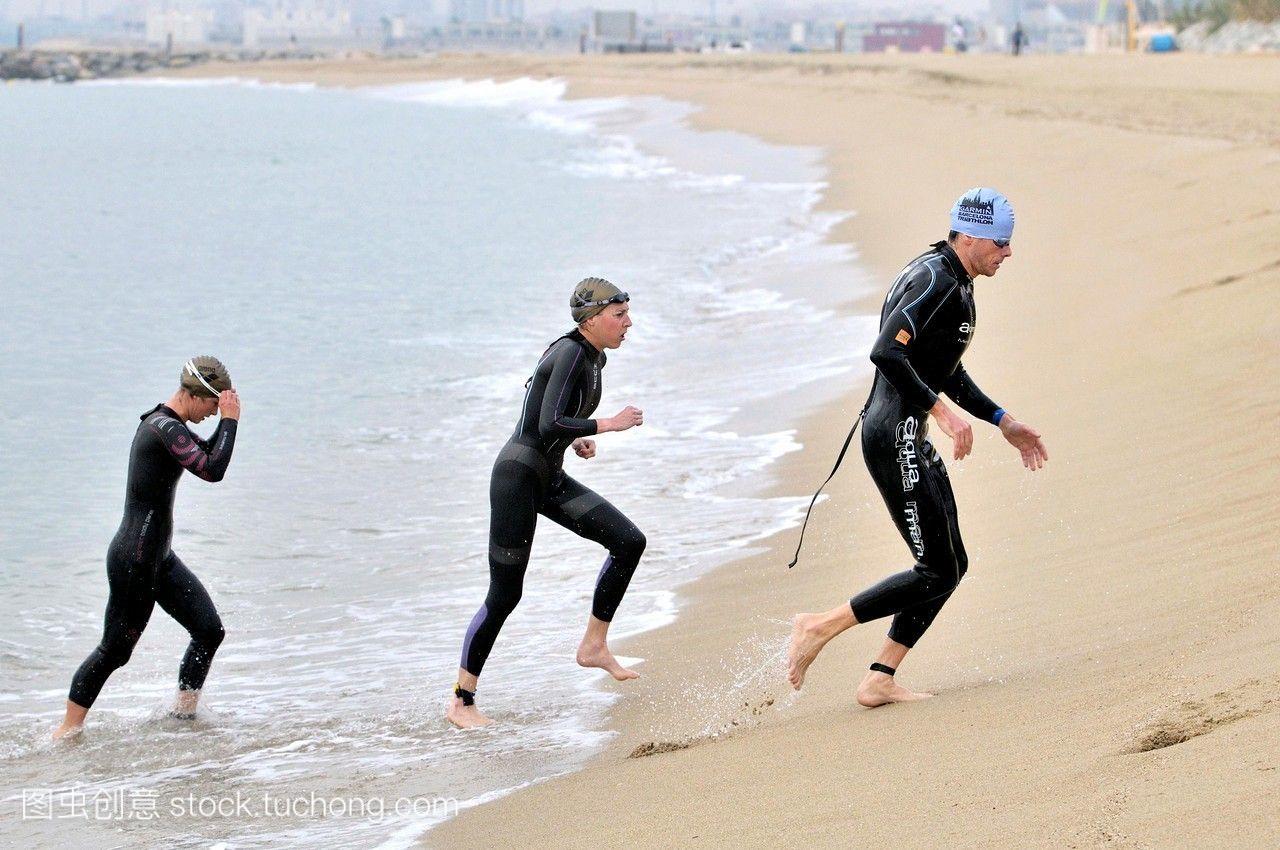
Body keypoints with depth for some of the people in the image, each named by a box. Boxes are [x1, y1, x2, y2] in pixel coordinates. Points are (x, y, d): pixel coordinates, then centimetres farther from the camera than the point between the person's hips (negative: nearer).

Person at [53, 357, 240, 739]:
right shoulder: (166, 429, -21)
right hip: (134, 560, -10)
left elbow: (205, 456, 24)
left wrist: (225, 421, 8)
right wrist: (229, 420, -20)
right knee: (115, 649, -1)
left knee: (210, 630, 9)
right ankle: (68, 730, 9)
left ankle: (184, 712, 20)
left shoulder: (163, 423, 11)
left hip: (159, 558, 10)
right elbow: (212, 471, -30)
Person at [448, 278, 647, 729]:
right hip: (519, 475, -9)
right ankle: (460, 701, 5)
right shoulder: (569, 354, -18)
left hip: (551, 479, 9)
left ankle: (594, 645, 8)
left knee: (629, 541, -3)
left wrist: (576, 437, 8)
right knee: (504, 594, -5)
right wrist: (608, 425, -23)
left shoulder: (594, 358, 10)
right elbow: (549, 424, -29)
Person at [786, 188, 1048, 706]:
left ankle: (880, 681, 11)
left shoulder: (956, 283, 18)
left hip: (909, 439, 11)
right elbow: (886, 353, -27)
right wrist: (942, 411, -28)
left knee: (951, 565, 10)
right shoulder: (934, 279, -15)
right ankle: (820, 627, -2)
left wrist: (1005, 423, 28)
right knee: (937, 572, -9)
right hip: (895, 436, -11)